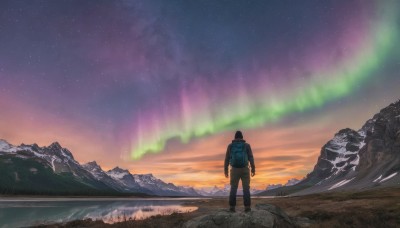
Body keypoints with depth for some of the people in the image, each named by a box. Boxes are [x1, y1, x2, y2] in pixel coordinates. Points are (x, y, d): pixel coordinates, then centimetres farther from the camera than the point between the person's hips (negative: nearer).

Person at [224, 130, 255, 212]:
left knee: (233, 188, 7)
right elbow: (251, 158, -4)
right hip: (244, 170, -1)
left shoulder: (230, 146, 2)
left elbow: (227, 159, 0)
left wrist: (225, 171, 5)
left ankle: (232, 207, -2)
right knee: (246, 188, 5)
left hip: (234, 170, 1)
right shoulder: (247, 145, 0)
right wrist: (253, 169, 2)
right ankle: (247, 207, -2)